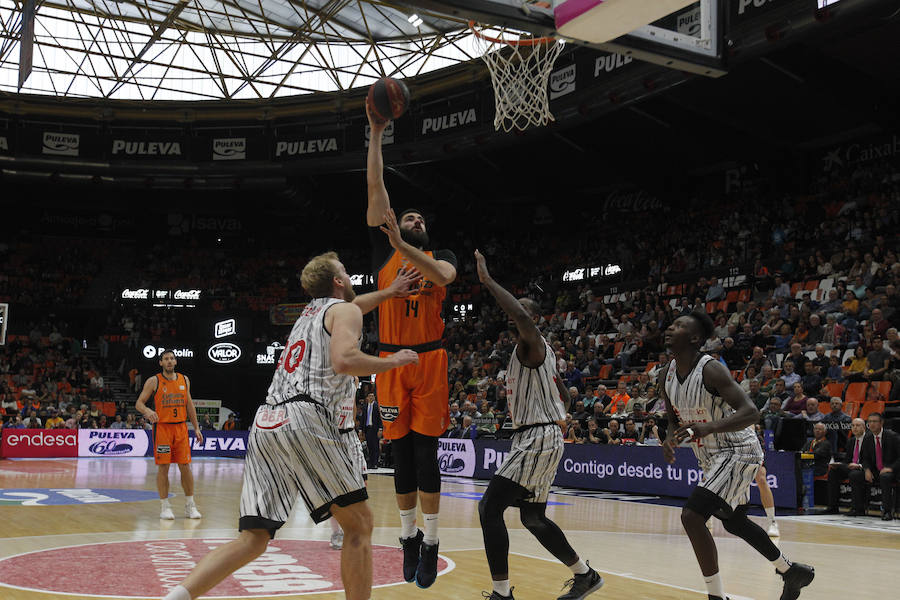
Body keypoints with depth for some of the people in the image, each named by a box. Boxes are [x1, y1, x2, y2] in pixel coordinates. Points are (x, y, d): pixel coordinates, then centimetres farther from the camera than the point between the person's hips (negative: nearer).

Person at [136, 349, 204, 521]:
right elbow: (139, 403, -4)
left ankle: (190, 505, 11)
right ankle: (165, 506, 6)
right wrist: (147, 411, -26)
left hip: (181, 427, 3)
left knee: (185, 466, 3)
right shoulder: (153, 381, -3)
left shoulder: (184, 380, 9)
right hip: (161, 427, -3)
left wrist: (196, 427, 11)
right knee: (163, 467, -2)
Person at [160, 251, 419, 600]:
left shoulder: (309, 314, 31)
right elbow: (344, 360, -13)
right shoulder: (345, 310, 6)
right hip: (303, 419, -8)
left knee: (253, 539, 6)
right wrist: (392, 361, 1)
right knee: (359, 524, 4)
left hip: (264, 425, 8)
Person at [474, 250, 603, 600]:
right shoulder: (536, 352, 19)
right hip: (537, 439, 11)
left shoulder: (532, 344, -11)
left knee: (490, 507, -13)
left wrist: (488, 281, -29)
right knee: (532, 517, 19)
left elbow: (521, 316, -36)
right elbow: (564, 398, 28)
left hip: (537, 439, -11)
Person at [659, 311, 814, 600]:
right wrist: (670, 440, -10)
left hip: (738, 451, -9)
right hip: (713, 457, 9)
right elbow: (675, 419, 12)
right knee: (735, 523, 24)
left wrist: (709, 428, -47)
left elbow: (751, 413, -33)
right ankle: (792, 571, 45)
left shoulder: (711, 370, -25)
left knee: (692, 516, -21)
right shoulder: (667, 375, -1)